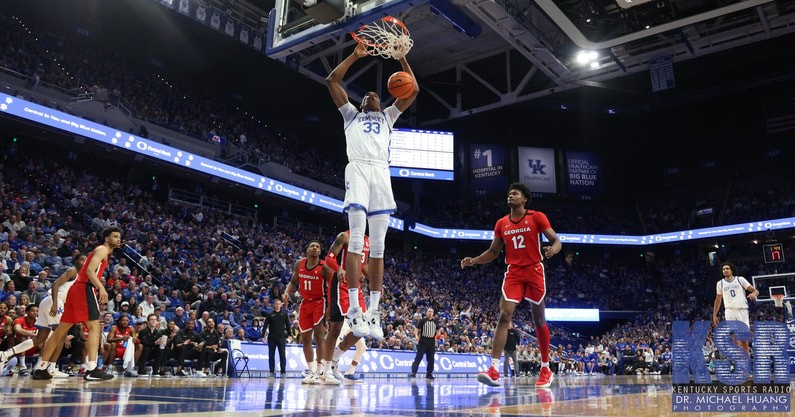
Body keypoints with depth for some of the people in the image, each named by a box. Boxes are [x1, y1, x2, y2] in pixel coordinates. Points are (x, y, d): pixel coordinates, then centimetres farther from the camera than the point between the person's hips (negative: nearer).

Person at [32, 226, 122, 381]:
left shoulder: (101, 252, 26)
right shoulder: (102, 249, -3)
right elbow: (89, 270, -18)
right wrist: (101, 287, -28)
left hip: (77, 288, 10)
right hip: (85, 289, -10)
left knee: (61, 329, 12)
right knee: (94, 326, -14)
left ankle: (41, 367, 17)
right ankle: (91, 370, -22)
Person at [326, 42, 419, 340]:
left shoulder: (387, 116, 34)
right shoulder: (351, 114, 29)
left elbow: (413, 91, 27)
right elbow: (332, 80, 21)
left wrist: (402, 58, 21)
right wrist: (355, 55, 18)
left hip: (381, 172, 2)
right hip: (358, 169, -2)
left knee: (378, 245, -3)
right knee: (357, 238, -16)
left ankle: (373, 312, -3)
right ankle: (355, 309, -19)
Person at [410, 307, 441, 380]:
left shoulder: (435, 321, 10)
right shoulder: (423, 320, -1)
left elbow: (438, 330, 22)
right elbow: (417, 329, -2)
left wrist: (438, 333, 0)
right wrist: (416, 335, -19)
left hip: (432, 342, 4)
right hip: (423, 342, -4)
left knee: (431, 359, 6)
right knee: (418, 357, -7)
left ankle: (429, 374, 15)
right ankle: (413, 372, -6)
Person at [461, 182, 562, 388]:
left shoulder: (537, 217, -2)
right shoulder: (501, 223, 9)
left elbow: (556, 241, -3)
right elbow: (493, 252, 15)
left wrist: (552, 249, -27)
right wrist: (473, 260, 1)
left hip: (534, 271, -2)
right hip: (513, 273, 2)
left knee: (539, 320, 6)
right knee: (504, 316, -13)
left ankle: (546, 369, 21)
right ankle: (494, 369, -19)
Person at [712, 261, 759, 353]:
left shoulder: (740, 279, 4)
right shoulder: (720, 283, 10)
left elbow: (755, 291, 0)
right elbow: (718, 300, 18)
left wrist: (753, 294, -25)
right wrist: (714, 315, 13)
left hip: (742, 310, -1)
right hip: (730, 311, 1)